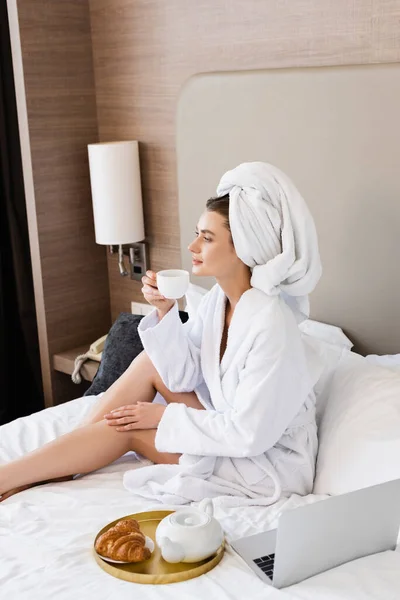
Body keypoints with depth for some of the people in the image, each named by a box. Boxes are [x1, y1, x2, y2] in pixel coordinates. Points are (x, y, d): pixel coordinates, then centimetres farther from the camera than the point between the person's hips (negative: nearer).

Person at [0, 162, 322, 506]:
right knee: (150, 363, -2)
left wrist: (164, 416, -17)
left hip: (267, 463, -8)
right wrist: (165, 310, -15)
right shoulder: (220, 297, -3)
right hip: (238, 431, 8)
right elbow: (181, 376, 0)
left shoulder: (270, 323, -29)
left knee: (125, 428, -10)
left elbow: (249, 434, -27)